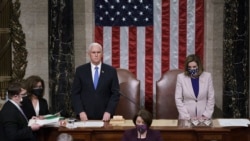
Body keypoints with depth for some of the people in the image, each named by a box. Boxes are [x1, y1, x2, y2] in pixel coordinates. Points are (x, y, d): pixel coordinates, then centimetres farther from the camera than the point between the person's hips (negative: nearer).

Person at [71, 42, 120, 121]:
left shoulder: (111, 71, 3)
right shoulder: (80, 70, 3)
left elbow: (115, 93, 1)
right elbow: (75, 93, 2)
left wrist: (108, 112, -8)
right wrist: (80, 112, -8)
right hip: (85, 116, 0)